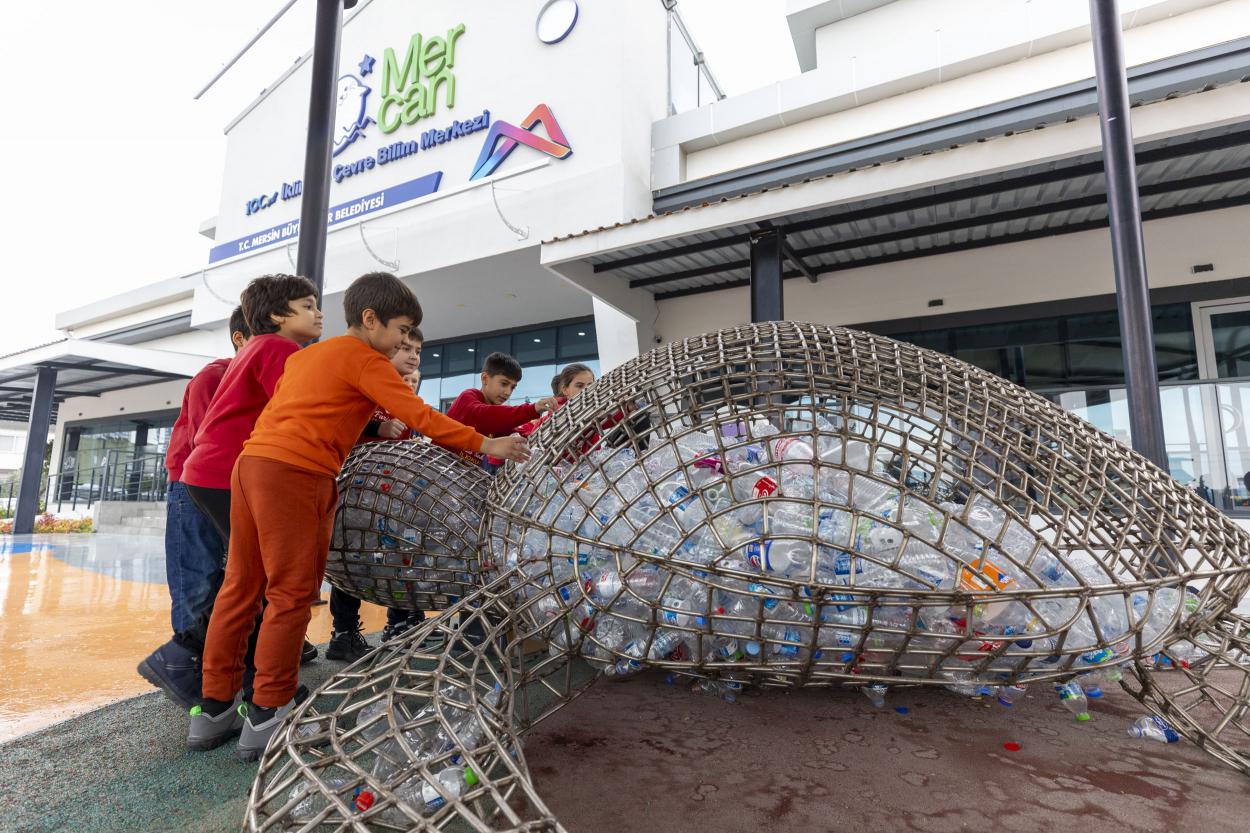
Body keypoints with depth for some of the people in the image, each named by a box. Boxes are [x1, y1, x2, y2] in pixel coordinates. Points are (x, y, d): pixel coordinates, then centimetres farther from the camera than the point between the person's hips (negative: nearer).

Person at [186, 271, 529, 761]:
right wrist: (484, 444, -7)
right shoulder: (365, 359, -2)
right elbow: (418, 416, -9)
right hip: (295, 473, -9)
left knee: (241, 587, 12)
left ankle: (214, 710, 21)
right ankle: (267, 716, 7)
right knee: (291, 593, -1)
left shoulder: (303, 356, 25)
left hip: (251, 462, 9)